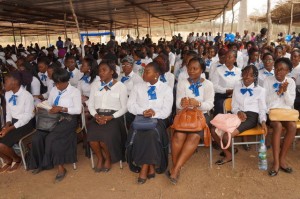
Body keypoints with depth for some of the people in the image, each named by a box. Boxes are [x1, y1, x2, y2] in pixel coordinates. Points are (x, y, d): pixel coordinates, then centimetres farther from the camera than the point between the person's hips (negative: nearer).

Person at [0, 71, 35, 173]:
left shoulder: (27, 95, -20)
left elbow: (27, 116, -18)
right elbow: (8, 112, 10)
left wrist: (10, 128, -20)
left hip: (25, 123, -7)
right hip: (13, 121, 7)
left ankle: (17, 159, 12)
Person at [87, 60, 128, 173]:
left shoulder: (120, 86, 1)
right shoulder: (95, 85, 13)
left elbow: (124, 108, -1)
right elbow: (90, 105, 11)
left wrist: (111, 117, -15)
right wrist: (96, 115, -9)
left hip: (114, 117, -3)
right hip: (98, 116, 3)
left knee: (105, 137, -29)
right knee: (92, 136, -25)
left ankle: (108, 158, 6)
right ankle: (100, 158, 6)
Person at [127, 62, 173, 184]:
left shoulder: (166, 89, 7)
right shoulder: (137, 87, 14)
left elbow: (166, 111, -1)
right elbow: (130, 105, 5)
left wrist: (154, 114, -20)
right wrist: (143, 111, -13)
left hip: (158, 120, -2)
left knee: (152, 134, -33)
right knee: (137, 135, -29)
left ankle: (144, 168, -20)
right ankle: (151, 166, -14)